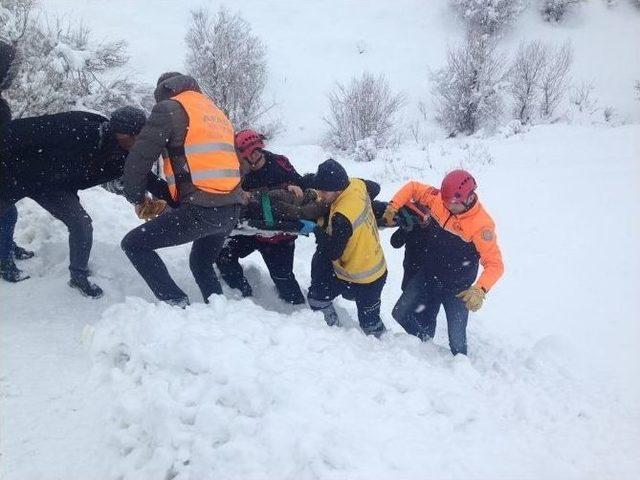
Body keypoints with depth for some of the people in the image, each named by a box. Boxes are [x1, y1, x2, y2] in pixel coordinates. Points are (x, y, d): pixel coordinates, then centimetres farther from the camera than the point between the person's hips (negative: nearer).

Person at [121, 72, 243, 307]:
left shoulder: (170, 108, 2)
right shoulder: (215, 112, 26)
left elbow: (140, 157, -3)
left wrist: (137, 197, 14)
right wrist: (171, 201, 26)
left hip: (202, 208, -8)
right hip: (231, 209, 8)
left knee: (134, 244, 5)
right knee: (201, 263, 29)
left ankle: (176, 304, -5)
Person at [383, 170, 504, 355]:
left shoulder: (481, 225, -27)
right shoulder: (437, 198, -14)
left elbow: (495, 264, -28)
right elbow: (412, 187, 3)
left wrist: (480, 290, -44)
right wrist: (393, 206, -13)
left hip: (458, 288, -5)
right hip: (428, 275, 5)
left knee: (457, 338, 1)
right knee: (400, 315, 9)